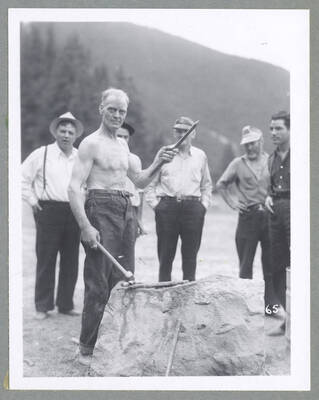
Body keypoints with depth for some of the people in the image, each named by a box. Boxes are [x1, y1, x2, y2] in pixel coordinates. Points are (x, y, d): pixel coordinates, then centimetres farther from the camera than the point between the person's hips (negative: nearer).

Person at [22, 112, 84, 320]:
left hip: (74, 213, 3)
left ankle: (66, 304, 18)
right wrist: (32, 199, 0)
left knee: (71, 262, 6)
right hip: (49, 211, -3)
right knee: (46, 261, 0)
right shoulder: (41, 154, 1)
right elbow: (22, 178, 5)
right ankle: (43, 307, 9)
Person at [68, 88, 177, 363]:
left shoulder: (123, 145, 18)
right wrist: (85, 226, -22)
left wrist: (157, 163, 4)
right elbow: (74, 188, -13)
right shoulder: (91, 143, -5)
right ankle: (87, 349, 3)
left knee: (124, 280, 11)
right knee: (98, 284, -7)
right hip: (101, 209, -8)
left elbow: (140, 181, 22)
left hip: (126, 211, 8)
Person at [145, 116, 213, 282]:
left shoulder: (200, 156, 14)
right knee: (165, 255, 0)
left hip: (193, 208, 1)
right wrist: (154, 203, 1)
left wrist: (204, 205, 8)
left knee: (190, 255, 2)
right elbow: (150, 182, 11)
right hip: (167, 205, -1)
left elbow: (206, 185, 21)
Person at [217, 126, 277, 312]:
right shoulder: (238, 163, 6)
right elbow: (221, 184, 14)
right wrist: (232, 202, 5)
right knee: (245, 264, 3)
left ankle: (272, 305, 10)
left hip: (270, 215, 0)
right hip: (248, 216, 0)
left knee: (271, 264, 2)